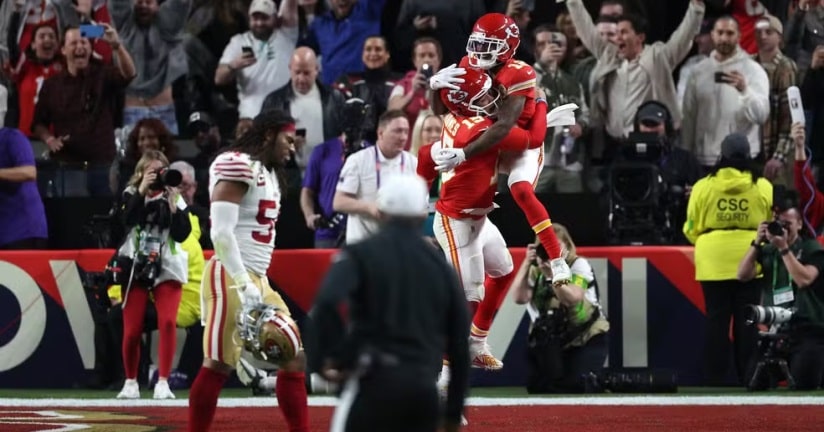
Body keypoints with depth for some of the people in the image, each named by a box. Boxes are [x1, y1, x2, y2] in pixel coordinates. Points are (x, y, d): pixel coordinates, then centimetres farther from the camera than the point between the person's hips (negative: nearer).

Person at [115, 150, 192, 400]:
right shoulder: (131, 195, 4)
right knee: (132, 329, -1)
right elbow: (128, 220, -17)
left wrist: (173, 206, -17)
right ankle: (131, 382, 18)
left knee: (167, 323, -18)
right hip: (136, 268, 0)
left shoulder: (174, 198, 3)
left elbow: (182, 234, -7)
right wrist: (142, 190, -21)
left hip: (167, 269, 0)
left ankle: (163, 382, -14)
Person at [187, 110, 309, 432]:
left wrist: (257, 285, 16)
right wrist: (244, 285, -21)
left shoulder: (269, 173, 20)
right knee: (218, 365, -10)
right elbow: (221, 233, -19)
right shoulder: (237, 166, -11)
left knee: (293, 356, 7)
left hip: (258, 279, 10)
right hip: (230, 277, -10)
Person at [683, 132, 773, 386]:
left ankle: (715, 379, 3)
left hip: (714, 261, 0)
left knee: (717, 320, 4)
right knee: (746, 322, 6)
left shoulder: (703, 187, -4)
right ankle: (747, 377, 5)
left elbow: (691, 229, 1)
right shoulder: (762, 187, -3)